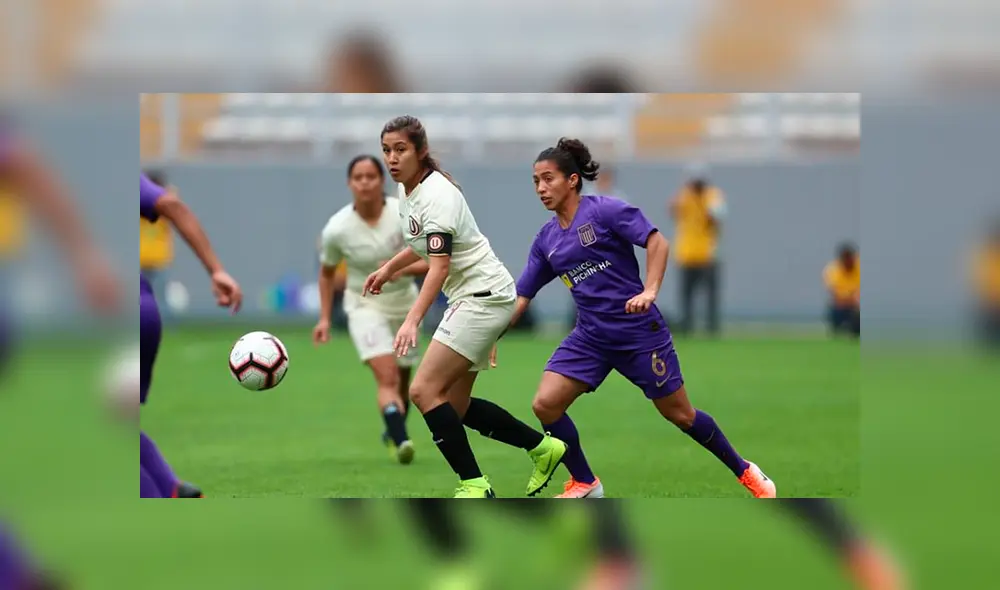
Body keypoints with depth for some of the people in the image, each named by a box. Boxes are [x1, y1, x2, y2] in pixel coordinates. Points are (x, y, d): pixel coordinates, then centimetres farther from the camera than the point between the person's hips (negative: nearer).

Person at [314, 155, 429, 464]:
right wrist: (325, 319, 0)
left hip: (404, 303, 2)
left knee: (402, 380, 15)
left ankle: (393, 433, 41)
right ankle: (401, 441, -36)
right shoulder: (336, 229, -15)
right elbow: (327, 273, 4)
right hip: (364, 306, -2)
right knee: (387, 377, -23)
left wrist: (404, 268, -30)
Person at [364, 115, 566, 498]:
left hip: (485, 296, -10)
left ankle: (474, 486, -14)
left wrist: (412, 321, -41)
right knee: (453, 406, 10)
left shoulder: (437, 195, -20)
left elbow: (439, 267, -32)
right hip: (468, 296, 10)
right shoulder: (409, 189, 8)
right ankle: (543, 447, 22)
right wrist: (388, 269, 27)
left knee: (424, 391, -17)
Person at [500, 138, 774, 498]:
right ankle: (585, 484, 5)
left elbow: (657, 242, -15)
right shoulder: (546, 239, 8)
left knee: (679, 414, 3)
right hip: (591, 337, 6)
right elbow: (522, 294, 11)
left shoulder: (604, 210, -10)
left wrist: (649, 291, -27)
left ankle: (744, 472, 23)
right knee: (545, 404, -11)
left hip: (638, 330, -6)